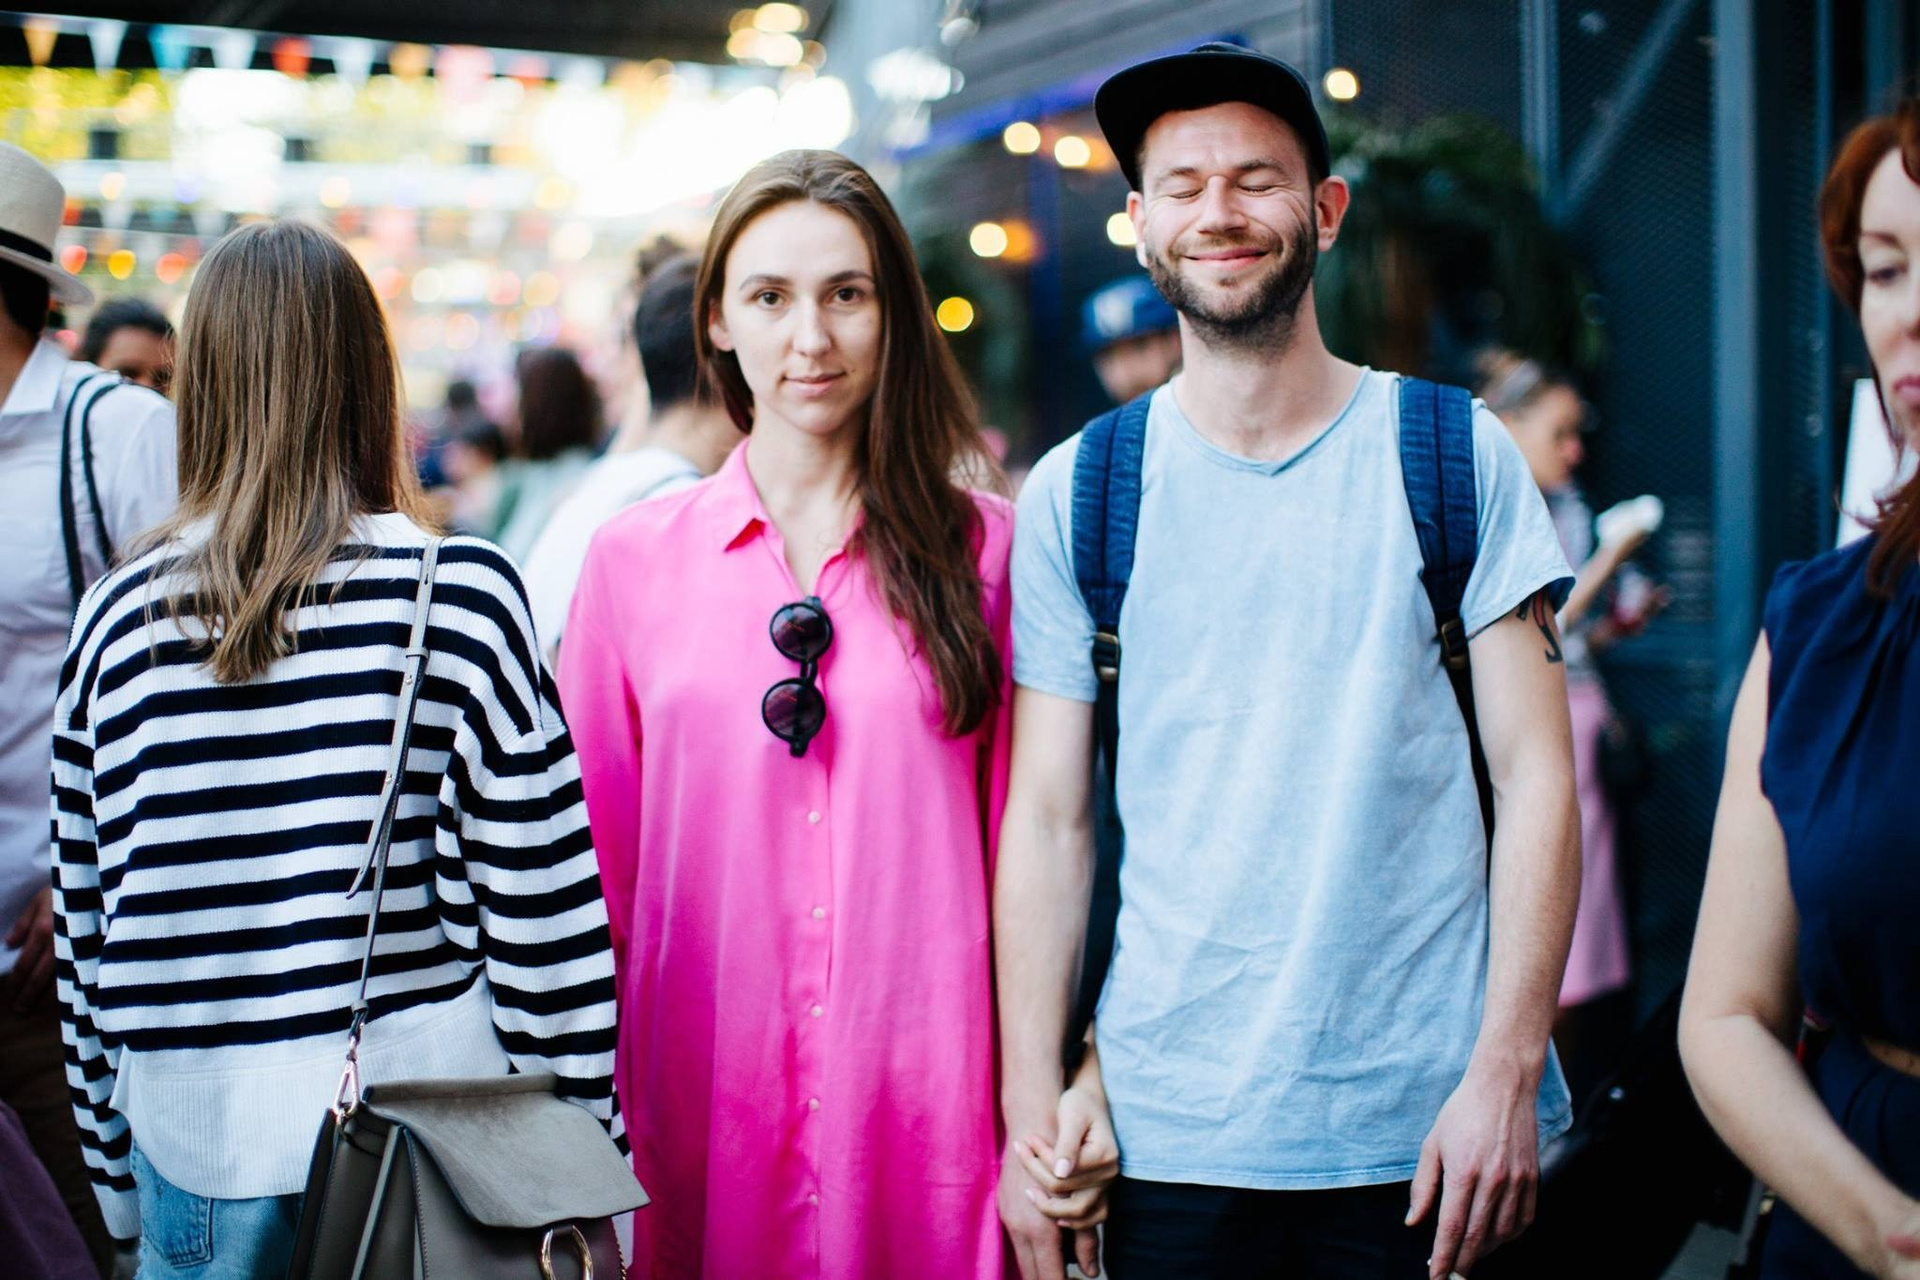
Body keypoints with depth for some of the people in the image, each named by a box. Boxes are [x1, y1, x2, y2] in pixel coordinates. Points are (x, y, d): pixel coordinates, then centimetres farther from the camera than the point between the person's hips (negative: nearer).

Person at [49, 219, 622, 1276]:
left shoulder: (116, 616, -1)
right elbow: (541, 908, -10)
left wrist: (119, 1181, 17)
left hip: (199, 1155, 2)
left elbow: (84, 925, 6)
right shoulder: (458, 594, -10)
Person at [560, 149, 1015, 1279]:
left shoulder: (982, 547, 1)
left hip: (928, 1100, 0)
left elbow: (1025, 836, 3)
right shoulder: (634, 558, 3)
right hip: (701, 1097, 1)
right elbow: (597, 860, 7)